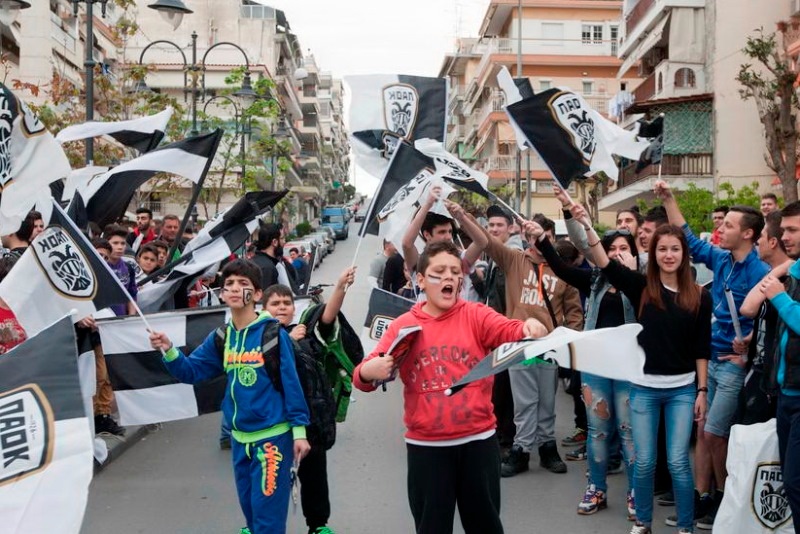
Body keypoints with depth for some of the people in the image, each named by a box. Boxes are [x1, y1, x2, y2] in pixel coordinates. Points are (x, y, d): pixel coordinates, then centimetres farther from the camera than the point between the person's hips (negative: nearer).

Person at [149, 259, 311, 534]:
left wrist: (299, 431, -11)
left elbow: (291, 384, -11)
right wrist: (168, 351, -14)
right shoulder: (220, 338, 4)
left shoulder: (274, 334, -12)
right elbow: (190, 371, 5)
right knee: (250, 508, 19)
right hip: (239, 438, 6)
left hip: (273, 436, -6)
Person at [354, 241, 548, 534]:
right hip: (425, 446, 0)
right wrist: (368, 372, -27)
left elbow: (510, 330, -17)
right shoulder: (402, 326, 0)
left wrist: (530, 328, -40)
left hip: (478, 440, 0)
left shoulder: (476, 315, -1)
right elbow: (363, 374, -3)